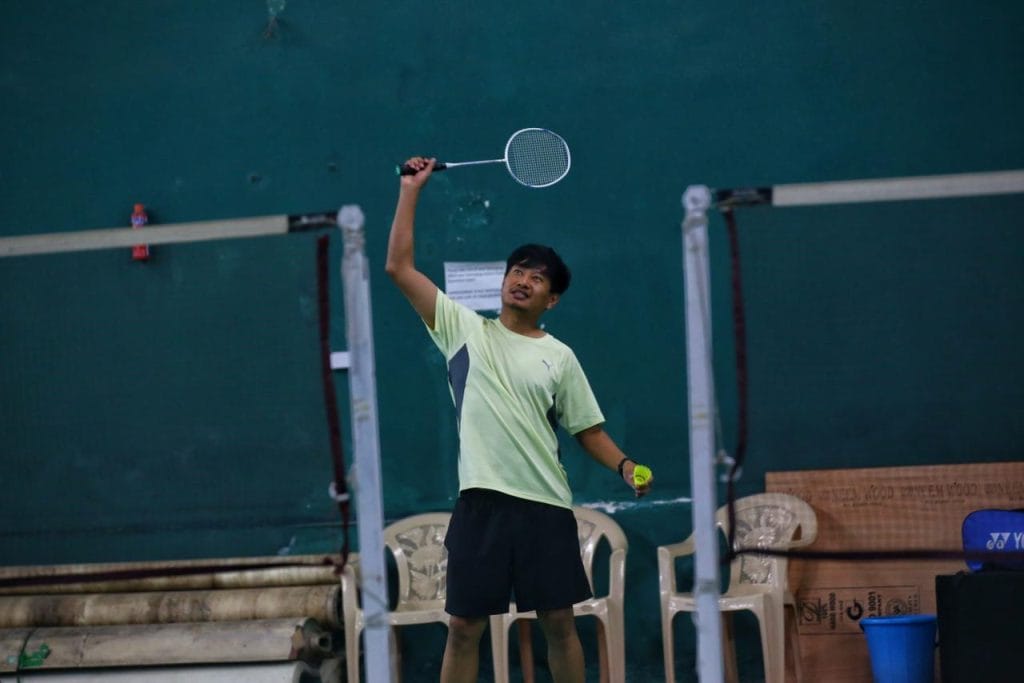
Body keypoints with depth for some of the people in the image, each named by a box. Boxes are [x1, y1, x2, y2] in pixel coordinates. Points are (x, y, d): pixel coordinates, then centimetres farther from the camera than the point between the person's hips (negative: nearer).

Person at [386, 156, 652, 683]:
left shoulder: (559, 358, 10)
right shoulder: (465, 330, 9)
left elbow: (588, 430, 12)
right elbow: (399, 268, 7)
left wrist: (624, 465, -7)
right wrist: (411, 191, 7)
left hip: (546, 506, 1)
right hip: (482, 502, -1)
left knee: (558, 622, 4)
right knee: (464, 626, 0)